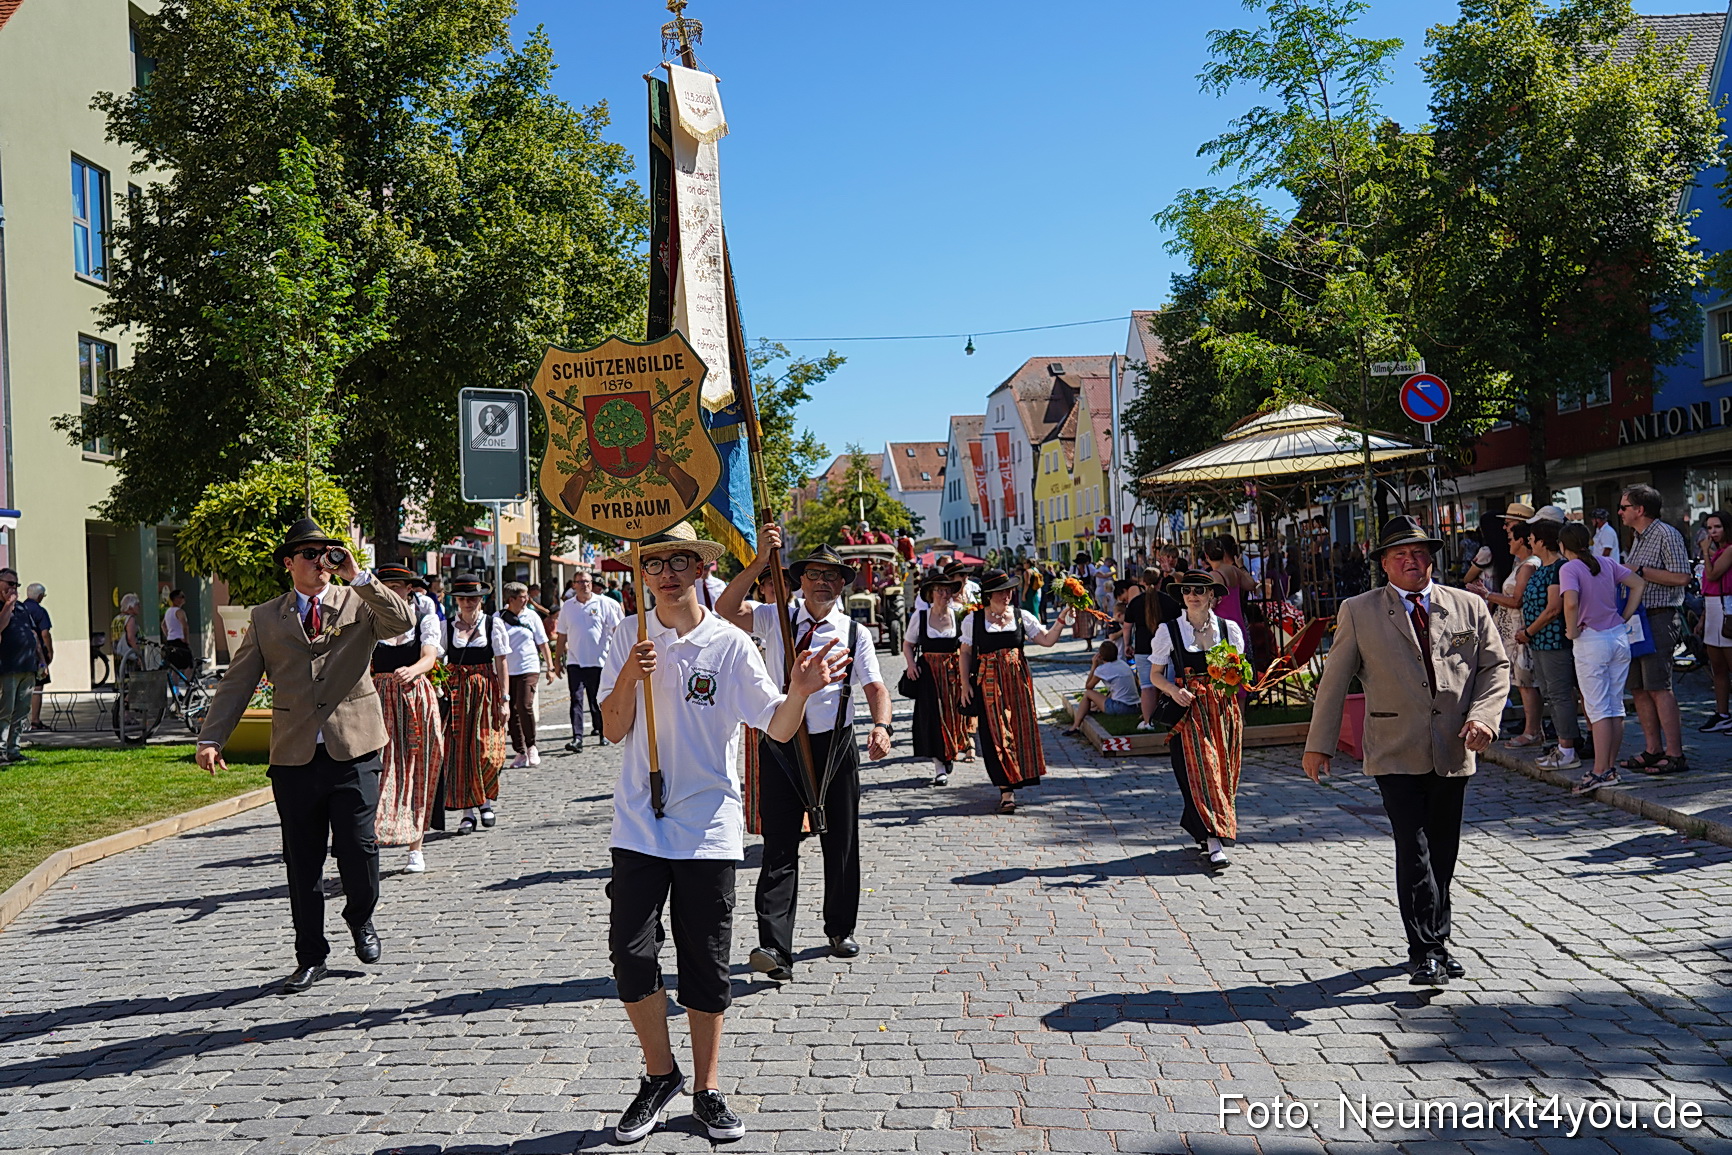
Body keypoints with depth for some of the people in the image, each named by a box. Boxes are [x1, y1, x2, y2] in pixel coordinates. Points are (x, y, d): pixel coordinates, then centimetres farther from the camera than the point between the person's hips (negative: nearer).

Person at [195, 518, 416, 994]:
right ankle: (310, 959, 19)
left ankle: (360, 918, 27)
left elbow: (404, 620, -14)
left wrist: (358, 577, -15)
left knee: (358, 850, -4)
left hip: (353, 749, -2)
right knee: (302, 862, 7)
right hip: (294, 757, 2)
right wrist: (211, 738, -1)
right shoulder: (266, 618, 11)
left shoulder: (360, 604, 6)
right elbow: (236, 682, 9)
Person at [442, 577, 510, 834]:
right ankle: (468, 812, 7)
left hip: (486, 692, -1)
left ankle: (486, 800, 19)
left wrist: (504, 700, -6)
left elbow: (502, 665, 0)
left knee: (486, 751, -6)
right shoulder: (447, 627, 5)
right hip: (455, 692, 1)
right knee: (458, 751, -2)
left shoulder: (494, 624, 2)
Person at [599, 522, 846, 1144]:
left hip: (708, 828, -1)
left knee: (706, 966, 6)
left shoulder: (729, 644, -4)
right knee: (630, 954, -5)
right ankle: (660, 1074, 19)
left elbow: (778, 728, -8)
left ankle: (706, 1088, 25)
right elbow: (614, 730, 1)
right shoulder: (628, 637, 3)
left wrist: (800, 691, -28)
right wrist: (629, 678, -16)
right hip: (639, 823, 2)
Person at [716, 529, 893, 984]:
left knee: (841, 843, 12)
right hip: (781, 746, -2)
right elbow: (726, 610, -16)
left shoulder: (855, 633, 4)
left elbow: (875, 687, -3)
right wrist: (759, 562, -26)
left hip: (836, 745, 2)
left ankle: (840, 929, 31)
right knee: (779, 846, -8)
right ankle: (775, 949, -13)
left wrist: (881, 726, -24)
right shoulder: (775, 619, 1)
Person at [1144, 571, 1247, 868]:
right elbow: (1155, 674, 4)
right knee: (1200, 772, -11)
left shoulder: (1230, 629, 6)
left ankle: (1199, 830, 26)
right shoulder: (1169, 630, 1)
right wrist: (1174, 690, -15)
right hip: (1189, 709, -2)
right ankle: (1213, 843, -13)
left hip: (1223, 708, 3)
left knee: (1223, 772, 5)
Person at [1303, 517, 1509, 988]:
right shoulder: (1358, 612, 3)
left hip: (1453, 752, 3)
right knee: (1414, 851, -9)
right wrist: (1319, 745, 3)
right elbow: (1334, 679, 4)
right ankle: (1424, 952, -4)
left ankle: (1436, 942, 24)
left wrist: (1483, 716, -9)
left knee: (1443, 853, 10)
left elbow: (1496, 666, 10)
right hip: (1396, 753, -3)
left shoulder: (1469, 608, 9)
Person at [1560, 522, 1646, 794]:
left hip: (1591, 641, -6)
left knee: (1598, 709, -5)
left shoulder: (1569, 569, -11)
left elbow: (1571, 602, -27)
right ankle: (1610, 767, 17)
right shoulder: (1608, 564, 8)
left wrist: (1572, 631, -12)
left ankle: (1601, 771, -5)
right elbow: (1638, 584, 10)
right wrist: (1625, 618, 10)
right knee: (1616, 706, 10)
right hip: (1619, 637, 6)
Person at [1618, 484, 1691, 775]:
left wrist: (1639, 571, -15)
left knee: (1658, 687, -11)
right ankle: (1653, 750, 14)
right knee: (1638, 688, 8)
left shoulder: (1666, 535, -9)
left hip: (1658, 619, -10)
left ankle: (1675, 755, -8)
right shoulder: (1637, 539, 19)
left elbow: (1681, 577, -18)